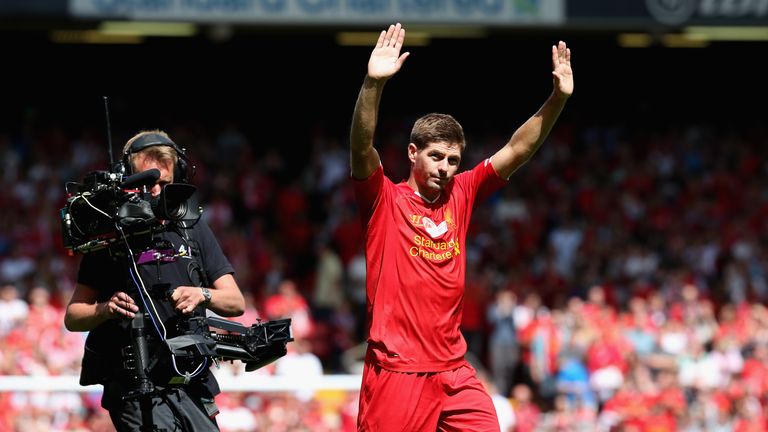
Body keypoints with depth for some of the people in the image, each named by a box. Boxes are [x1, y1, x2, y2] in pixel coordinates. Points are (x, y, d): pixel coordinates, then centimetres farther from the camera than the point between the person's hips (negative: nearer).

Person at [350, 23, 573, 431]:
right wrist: (373, 84, -33)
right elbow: (361, 148, -18)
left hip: (454, 372, 5)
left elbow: (516, 151, 10)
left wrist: (558, 99, -2)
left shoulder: (461, 195, 11)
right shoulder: (384, 200, -1)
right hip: (395, 371, -5)